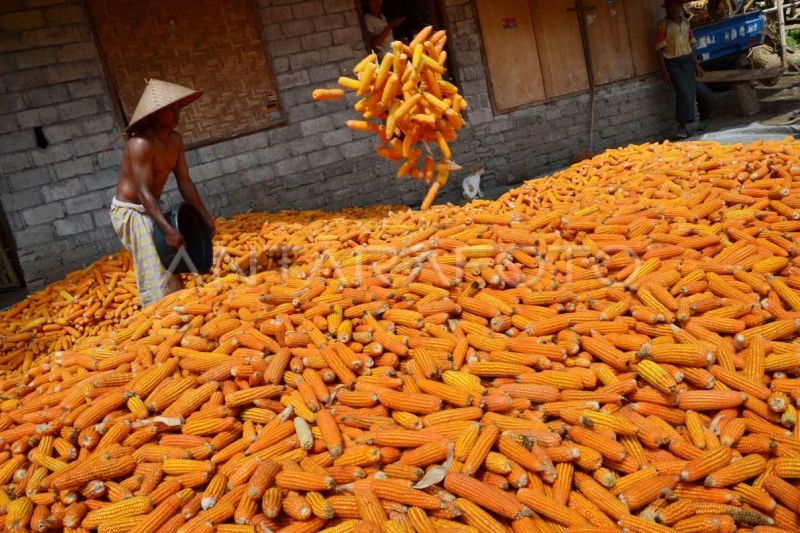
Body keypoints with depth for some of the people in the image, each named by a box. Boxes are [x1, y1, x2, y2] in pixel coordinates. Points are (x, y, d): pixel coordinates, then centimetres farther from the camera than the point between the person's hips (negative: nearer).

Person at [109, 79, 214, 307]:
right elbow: (144, 192, -30)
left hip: (149, 210, 9)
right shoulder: (141, 144, -26)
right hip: (130, 213, -9)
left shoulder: (175, 140, 0)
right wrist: (168, 229, -37)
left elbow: (184, 182, 4)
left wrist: (204, 214, 2)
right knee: (157, 276, -12)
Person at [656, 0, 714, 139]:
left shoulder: (685, 23, 10)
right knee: (683, 92, -16)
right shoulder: (662, 26, -8)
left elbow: (691, 45, 15)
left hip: (687, 61, 5)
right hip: (673, 63, -5)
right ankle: (682, 127, -10)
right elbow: (660, 50, -9)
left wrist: (696, 64, 11)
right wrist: (664, 71, -14)